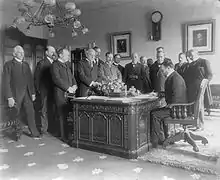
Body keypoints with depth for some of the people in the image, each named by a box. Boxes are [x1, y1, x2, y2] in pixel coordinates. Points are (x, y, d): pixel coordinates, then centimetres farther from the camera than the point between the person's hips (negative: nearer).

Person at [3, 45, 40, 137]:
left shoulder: (26, 64, 14)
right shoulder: (8, 64, -4)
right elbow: (6, 82, -10)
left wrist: (33, 93, 9)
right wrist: (9, 97, -16)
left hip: (27, 93, 5)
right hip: (16, 94, -4)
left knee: (31, 112, 3)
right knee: (16, 115, 4)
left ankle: (34, 132, 13)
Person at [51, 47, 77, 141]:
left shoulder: (66, 64, 21)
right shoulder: (55, 65, -5)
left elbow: (71, 76, 24)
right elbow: (57, 79, -14)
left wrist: (74, 85, 5)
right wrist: (68, 88, -14)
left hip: (70, 92, 7)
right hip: (61, 93, -7)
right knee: (63, 115, -3)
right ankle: (64, 136, 5)